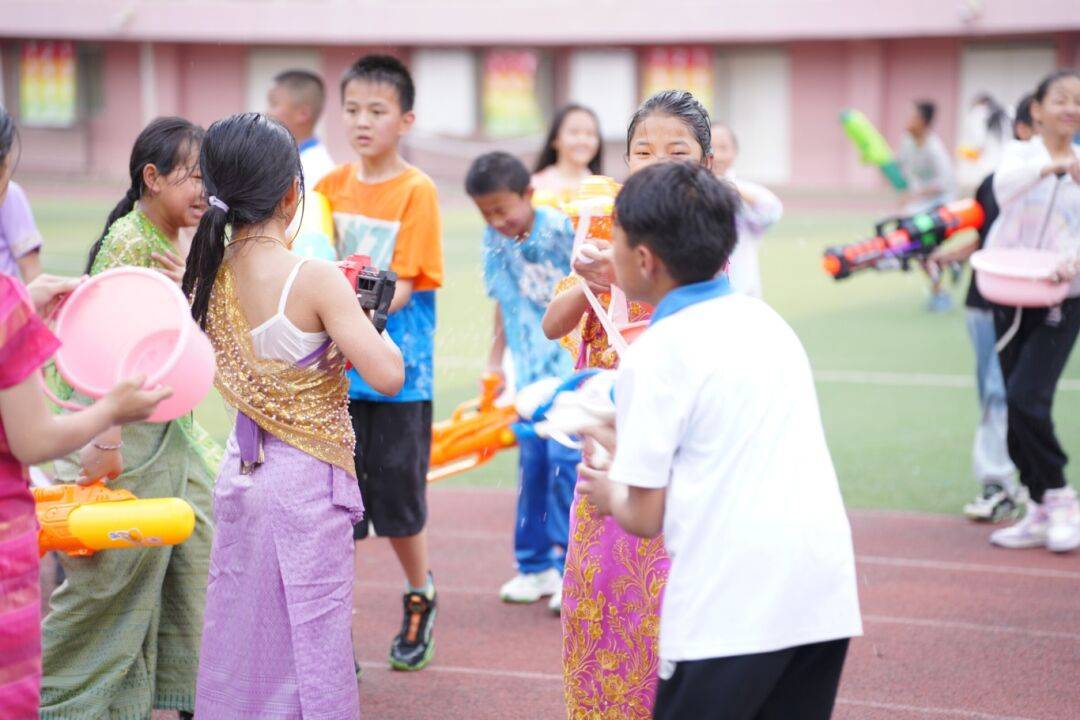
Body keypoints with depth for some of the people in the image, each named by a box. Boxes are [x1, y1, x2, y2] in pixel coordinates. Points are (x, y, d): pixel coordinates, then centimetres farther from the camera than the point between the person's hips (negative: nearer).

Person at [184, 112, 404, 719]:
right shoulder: (315, 279, -20)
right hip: (306, 485, -7)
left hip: (241, 473, 7)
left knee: (242, 635, 17)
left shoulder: (212, 273, 0)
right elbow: (388, 376, -24)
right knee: (310, 643, 3)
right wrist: (362, 320, -5)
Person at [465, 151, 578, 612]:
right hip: (530, 370, 5)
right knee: (533, 463, 9)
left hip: (571, 366, -5)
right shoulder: (495, 241, 2)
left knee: (565, 458, -10)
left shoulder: (560, 228, -15)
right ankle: (536, 566, 20)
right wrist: (495, 361, 15)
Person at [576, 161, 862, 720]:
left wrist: (609, 494, 17)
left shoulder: (657, 353, -7)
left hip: (732, 608, -7)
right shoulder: (763, 319, 15)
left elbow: (646, 516, -6)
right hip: (826, 591, 7)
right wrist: (617, 442, 35)